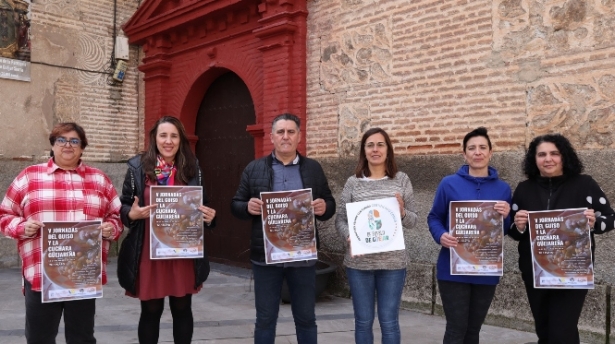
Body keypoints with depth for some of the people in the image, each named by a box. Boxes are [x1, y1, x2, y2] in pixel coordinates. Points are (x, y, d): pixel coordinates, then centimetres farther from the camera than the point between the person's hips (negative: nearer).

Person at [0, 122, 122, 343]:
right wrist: (23, 227, -11)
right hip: (41, 274, -1)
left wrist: (111, 228, -7)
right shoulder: (29, 176, 7)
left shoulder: (99, 179, 11)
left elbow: (117, 216, 14)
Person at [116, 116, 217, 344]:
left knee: (182, 309, 12)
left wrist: (208, 217, -9)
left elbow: (202, 206, 12)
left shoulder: (192, 169, 4)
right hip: (149, 253, -1)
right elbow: (123, 207, 4)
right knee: (150, 311, 10)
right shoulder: (138, 167, -1)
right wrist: (132, 214, -18)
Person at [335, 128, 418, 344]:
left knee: (389, 322, 8)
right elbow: (340, 219, 2)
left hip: (392, 262, 0)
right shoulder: (353, 182, 2)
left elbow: (413, 221, 4)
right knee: (363, 321, 11)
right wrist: (350, 237, -18)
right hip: (359, 262, 0)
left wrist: (402, 212, -17)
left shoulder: (402, 180, 3)